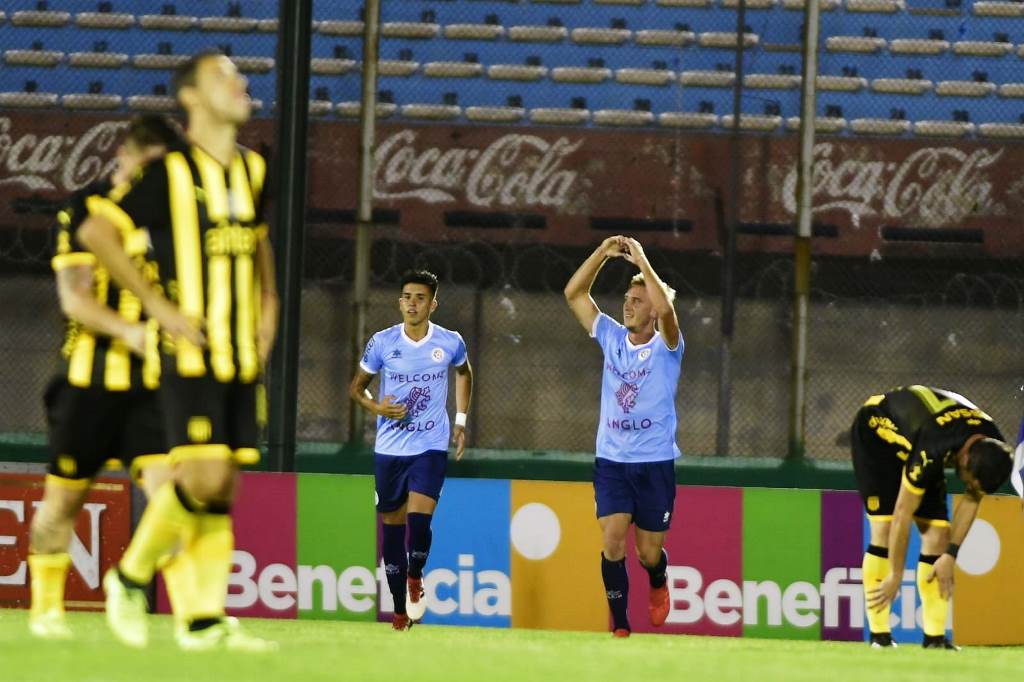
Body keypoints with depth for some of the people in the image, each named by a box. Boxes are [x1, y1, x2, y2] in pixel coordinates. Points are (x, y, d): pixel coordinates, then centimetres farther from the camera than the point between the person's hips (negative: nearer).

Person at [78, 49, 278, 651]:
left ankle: (206, 620, 6)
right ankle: (132, 575, 5)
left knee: (223, 486, 4)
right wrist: (157, 304, -12)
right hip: (192, 352, -6)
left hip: (243, 355, 6)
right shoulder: (171, 172, -8)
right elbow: (96, 232, -9)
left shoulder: (253, 170, 12)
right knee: (204, 478, -15)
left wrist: (269, 303, 15)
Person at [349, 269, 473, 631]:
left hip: (431, 446, -1)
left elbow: (464, 372, 20)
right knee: (392, 524, 4)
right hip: (390, 448, 1)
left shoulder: (450, 343, -3)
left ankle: (415, 576, 9)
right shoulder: (382, 342, -4)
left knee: (419, 516, -20)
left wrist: (460, 420, 15)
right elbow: (357, 386, 8)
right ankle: (400, 608, 16)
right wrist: (376, 407, -13)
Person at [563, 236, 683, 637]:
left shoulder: (666, 345, -6)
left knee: (649, 553, 4)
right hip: (611, 462, 3)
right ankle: (620, 626, -5)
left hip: (655, 464, -3)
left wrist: (641, 261, -23)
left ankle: (658, 584, 39)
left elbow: (665, 308, -28)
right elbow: (574, 294, 3)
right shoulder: (612, 337, 6)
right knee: (612, 542, -13)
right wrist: (602, 253, -7)